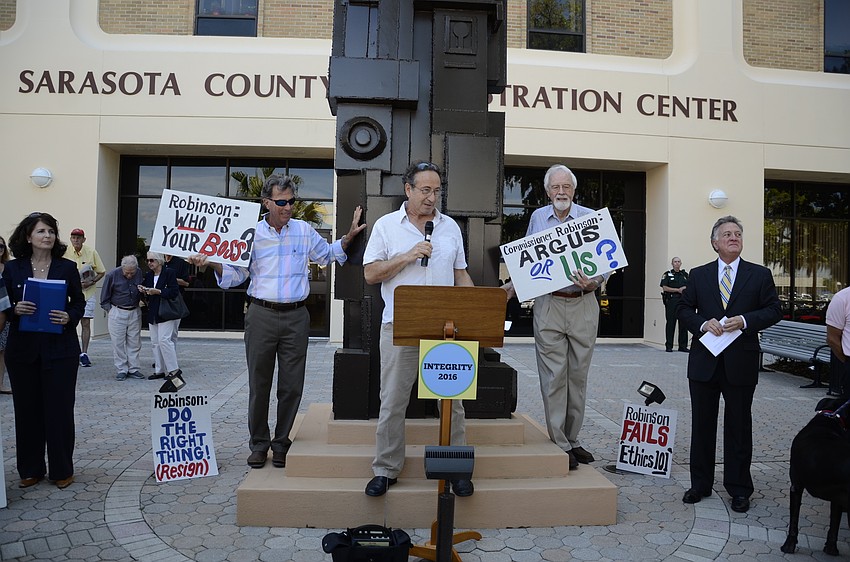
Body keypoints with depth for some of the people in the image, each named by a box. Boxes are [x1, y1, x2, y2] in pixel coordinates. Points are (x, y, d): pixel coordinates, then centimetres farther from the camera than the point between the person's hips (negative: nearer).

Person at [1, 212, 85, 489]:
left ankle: (62, 470, 16)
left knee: (60, 409, 2)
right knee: (27, 409, 7)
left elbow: (79, 302, 7)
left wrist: (70, 317, -13)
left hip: (60, 349, -1)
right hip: (23, 349, 1)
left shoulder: (67, 267, 1)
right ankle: (31, 469, 22)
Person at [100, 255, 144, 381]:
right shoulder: (112, 275, -9)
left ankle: (133, 369, 13)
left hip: (135, 312, 3)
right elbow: (104, 297, 1)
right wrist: (109, 310, -3)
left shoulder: (140, 273, -1)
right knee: (118, 343, 0)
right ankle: (121, 370, 8)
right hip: (117, 312, -3)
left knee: (134, 342, 5)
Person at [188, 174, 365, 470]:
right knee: (259, 384, 5)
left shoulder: (305, 231, 6)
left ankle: (281, 442, 20)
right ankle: (259, 443, 20)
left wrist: (349, 237, 8)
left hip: (296, 316, 1)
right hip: (261, 315, -1)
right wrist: (210, 263, -10)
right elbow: (236, 273, 7)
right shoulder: (252, 232, 2)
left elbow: (326, 254, 22)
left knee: (292, 385, 5)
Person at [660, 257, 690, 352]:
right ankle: (668, 346, 2)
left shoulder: (685, 274, 17)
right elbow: (665, 288, -5)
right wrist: (678, 290, -12)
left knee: (683, 324, 2)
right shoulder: (667, 274, 5)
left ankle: (683, 346, 9)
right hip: (671, 301, -3)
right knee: (671, 323, -3)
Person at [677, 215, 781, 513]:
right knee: (702, 424, 10)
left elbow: (773, 310, 1)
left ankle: (739, 489, 20)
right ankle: (700, 484, 22)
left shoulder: (760, 275, 4)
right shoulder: (699, 274, 7)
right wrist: (703, 323, -12)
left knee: (739, 427, 7)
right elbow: (684, 308, 7)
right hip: (705, 361, 2)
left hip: (741, 362, -1)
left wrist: (744, 320, -15)